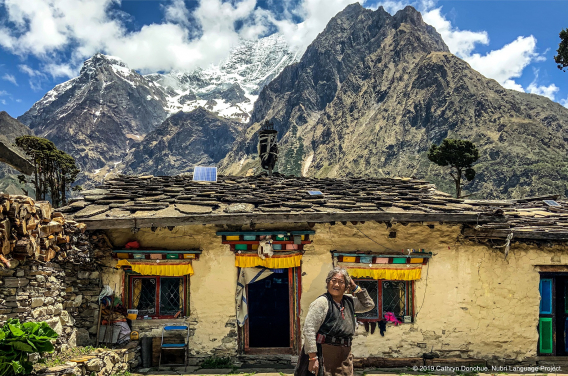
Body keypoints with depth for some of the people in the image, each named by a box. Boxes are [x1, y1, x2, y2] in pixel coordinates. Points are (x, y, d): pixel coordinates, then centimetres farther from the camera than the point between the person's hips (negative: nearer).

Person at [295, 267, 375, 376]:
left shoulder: (349, 301, 15)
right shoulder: (322, 302, -7)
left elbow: (369, 305, 28)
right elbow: (309, 329, -14)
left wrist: (356, 288, 14)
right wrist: (313, 357, -19)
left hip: (345, 354, 7)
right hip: (325, 352, -7)